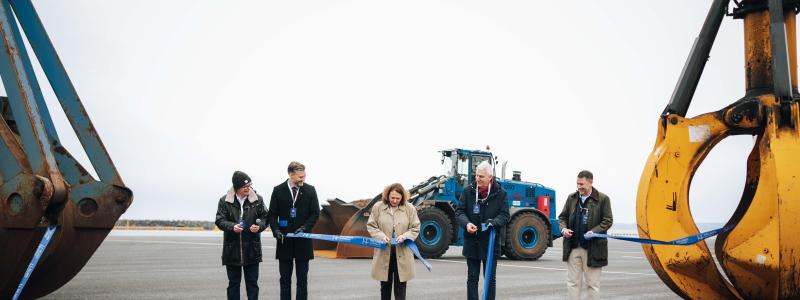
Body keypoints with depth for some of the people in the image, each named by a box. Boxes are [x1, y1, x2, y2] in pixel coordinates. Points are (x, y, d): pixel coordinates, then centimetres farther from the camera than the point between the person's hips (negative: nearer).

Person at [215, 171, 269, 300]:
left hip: (252, 248, 0)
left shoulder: (257, 199, 1)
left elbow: (265, 217, 6)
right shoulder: (225, 201, -2)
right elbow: (219, 220, -3)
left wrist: (259, 226, -15)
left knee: (252, 282, 6)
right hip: (232, 249, 0)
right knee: (233, 282, 8)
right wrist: (232, 226, -22)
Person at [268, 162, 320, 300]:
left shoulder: (310, 190, 1)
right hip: (284, 241, 0)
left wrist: (304, 228, -13)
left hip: (303, 241, 0)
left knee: (302, 279, 4)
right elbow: (272, 214, 3)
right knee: (285, 280, 6)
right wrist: (276, 230, -13)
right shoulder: (278, 190, 1)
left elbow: (315, 213, 1)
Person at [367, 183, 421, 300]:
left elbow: (416, 228, 1)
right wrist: (381, 236, -14)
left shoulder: (410, 208, -2)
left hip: (402, 252, -1)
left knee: (400, 286, 4)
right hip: (384, 252, 1)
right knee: (385, 285, 14)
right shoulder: (378, 207, -1)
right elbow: (371, 226, 3)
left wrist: (405, 236, -17)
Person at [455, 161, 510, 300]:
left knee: (490, 278, 8)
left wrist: (492, 223, -26)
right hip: (471, 241, 2)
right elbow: (459, 211, -1)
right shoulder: (468, 191, -1)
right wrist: (466, 223, -21)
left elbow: (504, 215, -6)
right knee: (472, 278, 10)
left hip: (491, 242, -2)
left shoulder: (500, 194, -5)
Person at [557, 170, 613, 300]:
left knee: (593, 283, 5)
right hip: (573, 247, 4)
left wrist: (593, 232, -16)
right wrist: (564, 229, -5)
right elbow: (562, 217, 16)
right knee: (573, 282, 7)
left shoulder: (602, 199, -3)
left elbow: (608, 221, -3)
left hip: (592, 249, -4)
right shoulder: (571, 198, 9)